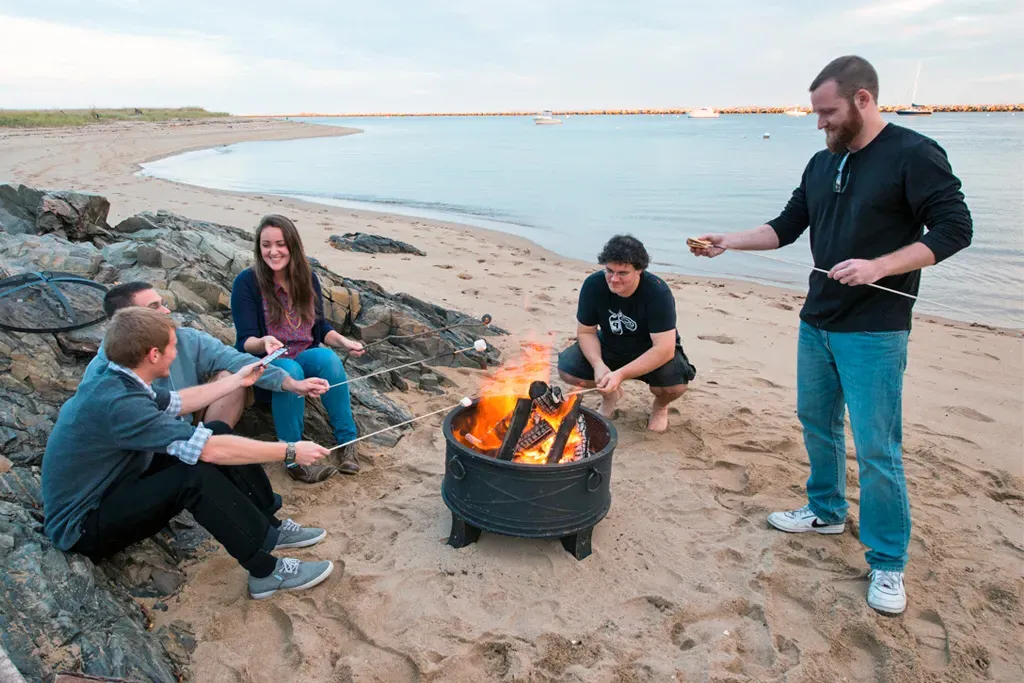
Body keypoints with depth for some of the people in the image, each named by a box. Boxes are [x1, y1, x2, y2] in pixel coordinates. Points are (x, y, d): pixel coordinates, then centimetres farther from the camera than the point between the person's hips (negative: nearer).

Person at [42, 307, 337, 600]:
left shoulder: (114, 378, -4)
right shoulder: (117, 403, -33)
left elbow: (177, 403, 15)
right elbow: (210, 450, -33)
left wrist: (237, 380, 21)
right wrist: (290, 451, -25)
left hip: (111, 489, 9)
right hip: (83, 526, -9)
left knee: (218, 432, -1)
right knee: (196, 476, -31)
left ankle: (270, 527, 6)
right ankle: (266, 571, -18)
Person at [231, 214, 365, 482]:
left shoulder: (307, 278, 3)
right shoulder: (247, 282, -10)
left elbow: (321, 326, 10)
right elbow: (245, 341, -13)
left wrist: (344, 342, -11)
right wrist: (264, 343, -36)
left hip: (306, 358, 4)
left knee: (328, 357, -31)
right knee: (289, 370, -38)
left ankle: (347, 442, -24)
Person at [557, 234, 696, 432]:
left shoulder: (658, 292, -31)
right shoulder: (593, 285, -21)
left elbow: (664, 349, -35)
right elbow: (586, 331, -10)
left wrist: (620, 374, -43)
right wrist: (598, 365, -30)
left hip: (652, 352, -3)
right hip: (609, 346, 3)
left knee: (675, 384, -33)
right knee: (566, 369, -19)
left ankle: (660, 406, 8)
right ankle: (610, 393, 15)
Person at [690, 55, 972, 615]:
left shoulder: (913, 155, -10)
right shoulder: (822, 164, 10)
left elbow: (954, 228, -13)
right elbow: (786, 227, 15)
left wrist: (877, 267, -24)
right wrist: (727, 242, 3)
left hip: (874, 330, -7)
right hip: (817, 322, 7)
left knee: (876, 447, -4)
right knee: (817, 422, 17)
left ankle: (888, 564, 11)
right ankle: (826, 511, 38)